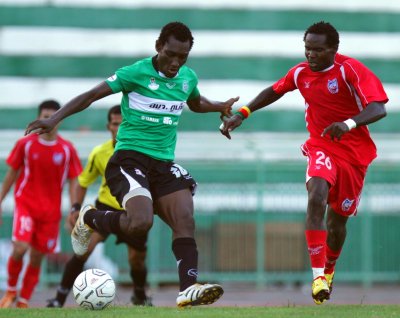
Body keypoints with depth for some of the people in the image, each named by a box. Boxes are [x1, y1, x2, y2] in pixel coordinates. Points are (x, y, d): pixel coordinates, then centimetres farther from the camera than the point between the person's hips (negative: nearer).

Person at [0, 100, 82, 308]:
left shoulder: (67, 149, 0)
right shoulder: (25, 144, -1)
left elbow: (73, 181, 5)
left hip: (51, 211, 2)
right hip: (25, 203, -2)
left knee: (37, 258, 5)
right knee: (20, 248, -21)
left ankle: (23, 302, 17)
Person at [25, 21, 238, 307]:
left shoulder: (188, 78, 10)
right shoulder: (136, 73, -9)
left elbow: (195, 102, 36)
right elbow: (91, 96, -6)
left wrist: (218, 107, 19)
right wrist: (55, 118, -15)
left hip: (164, 163, 6)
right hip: (130, 157, -6)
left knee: (185, 220, -14)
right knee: (141, 222, -26)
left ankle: (189, 289, -17)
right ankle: (89, 219, 3)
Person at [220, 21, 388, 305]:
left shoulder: (351, 70, -18)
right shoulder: (301, 73, -3)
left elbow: (379, 109, -28)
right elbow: (275, 91, 18)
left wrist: (348, 123, -46)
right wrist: (242, 114, 10)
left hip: (354, 152, -2)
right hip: (321, 147, 2)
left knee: (338, 218, 7)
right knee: (316, 198, -27)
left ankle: (329, 269, 39)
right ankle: (318, 274, -27)